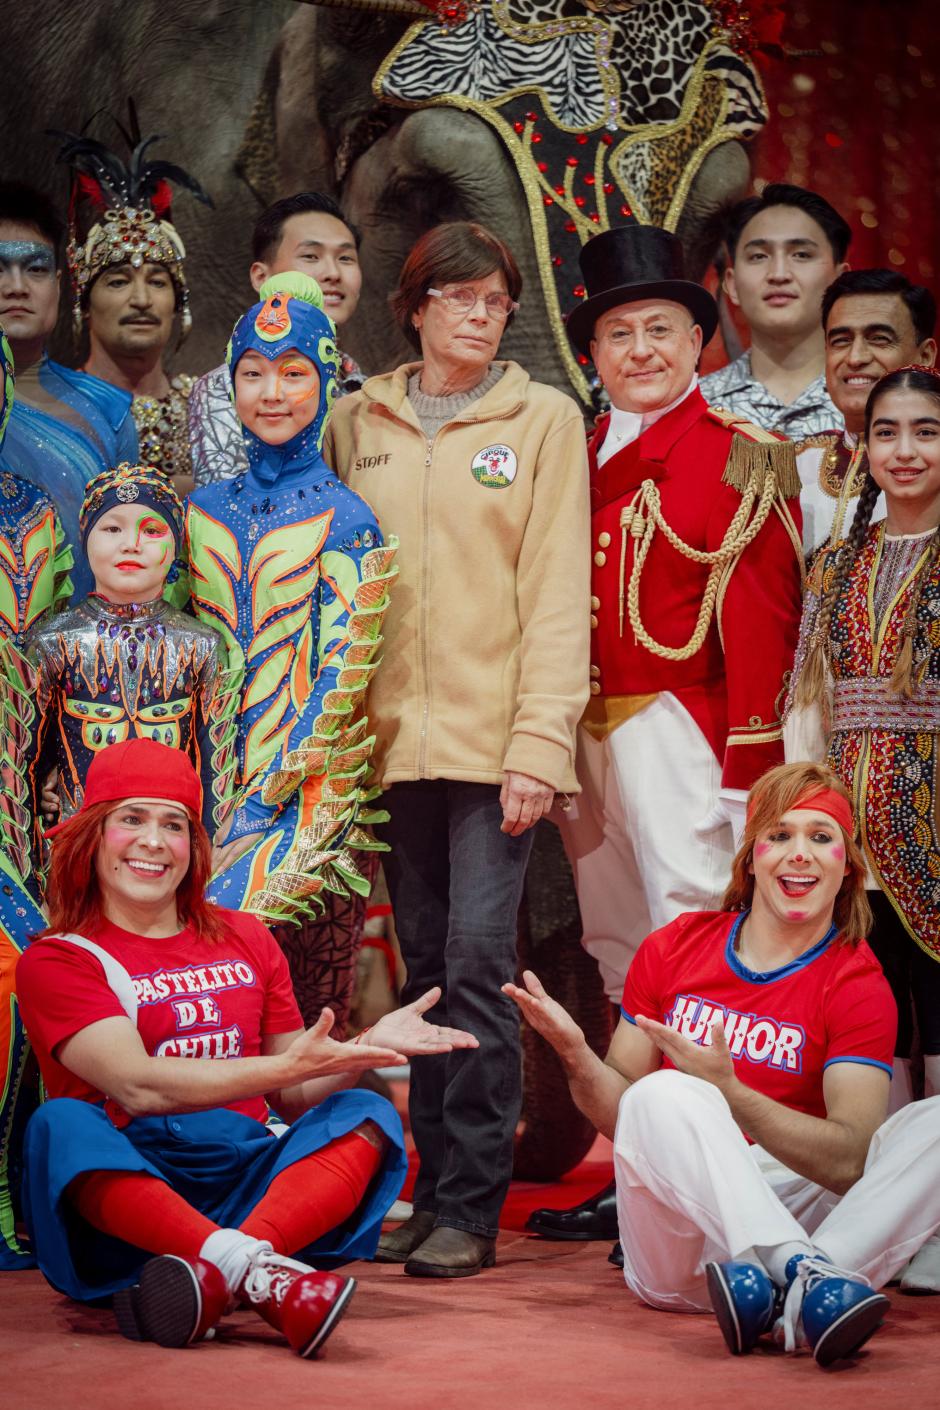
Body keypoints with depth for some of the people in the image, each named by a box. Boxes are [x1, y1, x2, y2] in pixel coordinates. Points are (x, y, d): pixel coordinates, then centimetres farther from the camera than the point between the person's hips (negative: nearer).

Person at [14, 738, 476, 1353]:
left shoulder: (245, 940, 18)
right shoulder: (56, 961, 2)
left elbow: (292, 1099, 17)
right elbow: (138, 1085, -13)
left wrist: (368, 1046, -3)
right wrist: (290, 1065, -20)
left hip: (244, 1181, 4)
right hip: (118, 1190, -4)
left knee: (368, 1115, -19)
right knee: (63, 1124, -33)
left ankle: (218, 1274, -47)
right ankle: (264, 1275, -53)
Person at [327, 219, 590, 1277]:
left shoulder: (544, 419, 4)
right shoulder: (357, 422, 13)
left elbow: (557, 592, -2)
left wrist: (539, 741, -11)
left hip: (495, 737, -3)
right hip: (394, 735, 3)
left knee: (477, 961, -10)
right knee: (424, 965, 7)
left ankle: (471, 1208, -6)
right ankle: (433, 1190, 14)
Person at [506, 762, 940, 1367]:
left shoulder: (858, 984, 1)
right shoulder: (675, 947, 9)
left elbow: (850, 1159, -13)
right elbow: (621, 1116, 12)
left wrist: (727, 1093, -25)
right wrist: (577, 1056, -9)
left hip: (795, 1213, 0)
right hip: (674, 1243, 0)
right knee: (665, 1096, -29)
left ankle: (790, 1296, -45)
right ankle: (807, 1274, -48)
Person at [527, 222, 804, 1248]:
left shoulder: (740, 460, -4)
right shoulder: (575, 459, 13)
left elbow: (761, 625, -9)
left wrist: (751, 769, -13)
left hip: (679, 731, -6)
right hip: (585, 733, 7)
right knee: (619, 958, 11)